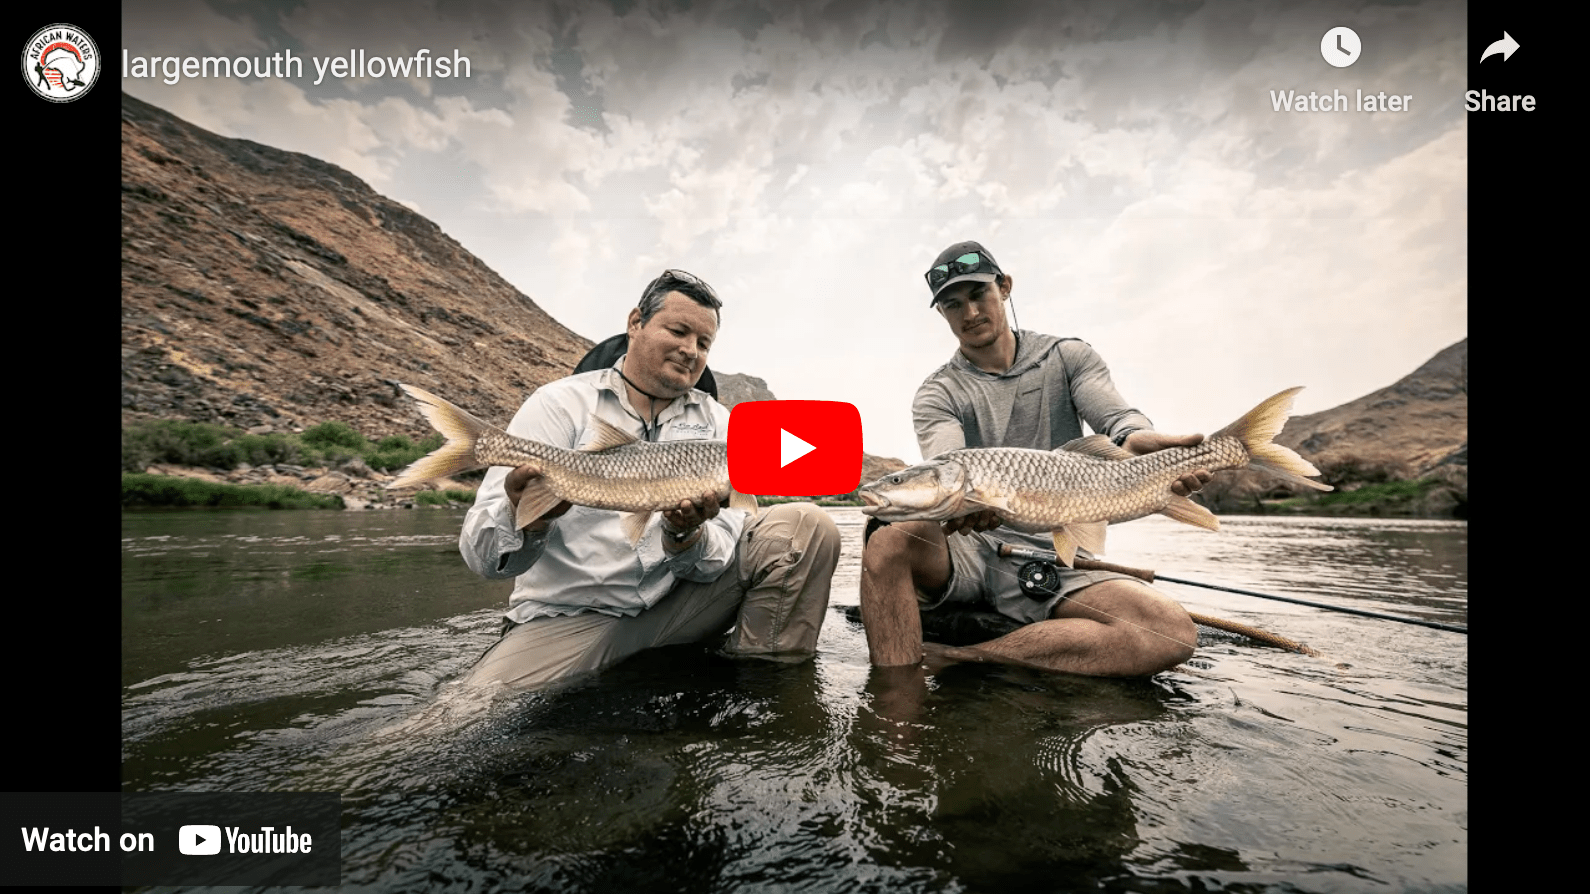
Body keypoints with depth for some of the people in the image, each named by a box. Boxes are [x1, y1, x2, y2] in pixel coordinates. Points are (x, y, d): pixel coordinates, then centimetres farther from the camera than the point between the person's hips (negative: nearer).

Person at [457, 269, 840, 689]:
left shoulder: (717, 422, 7)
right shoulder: (561, 403, -3)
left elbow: (717, 560, -1)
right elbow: (482, 554, -11)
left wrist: (685, 535, -24)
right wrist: (525, 520, -34)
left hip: (677, 607, 4)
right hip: (568, 619, -3)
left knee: (807, 527, -11)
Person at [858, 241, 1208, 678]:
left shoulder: (1068, 358, 12)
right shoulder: (937, 395, 6)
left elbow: (1116, 417, -6)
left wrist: (1140, 442, -32)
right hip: (967, 548, -1)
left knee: (1174, 632, -26)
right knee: (891, 537, -34)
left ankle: (955, 657, -28)